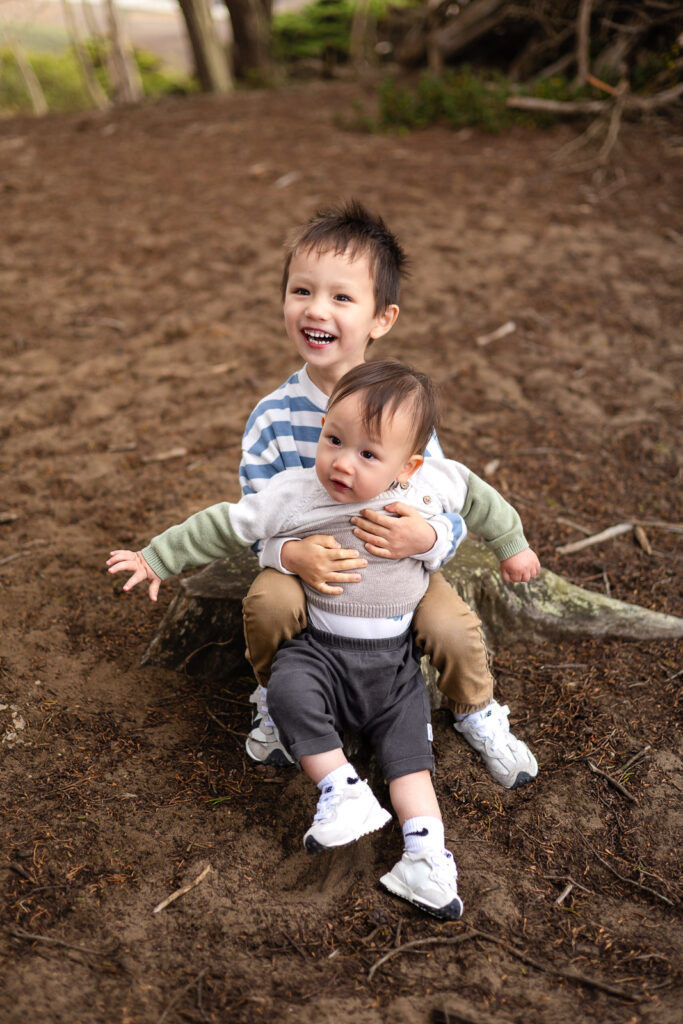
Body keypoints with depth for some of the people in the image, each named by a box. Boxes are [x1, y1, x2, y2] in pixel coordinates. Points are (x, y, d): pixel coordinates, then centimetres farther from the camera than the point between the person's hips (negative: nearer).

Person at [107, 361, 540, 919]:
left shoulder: (432, 484, -7)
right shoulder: (293, 495, -12)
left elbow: (477, 494, 13)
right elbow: (221, 526, -3)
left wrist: (512, 543, 26)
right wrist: (157, 559, 2)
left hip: (394, 658, 2)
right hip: (319, 648, -1)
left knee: (408, 748, -7)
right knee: (290, 693, -31)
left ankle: (428, 858, -3)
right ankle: (346, 794, -20)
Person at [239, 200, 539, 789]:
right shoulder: (273, 418, -14)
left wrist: (425, 536, -36)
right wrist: (291, 554, -33)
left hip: (402, 567, 0)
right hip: (307, 566, 0)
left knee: (455, 629, -22)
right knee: (268, 603, -29)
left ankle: (476, 714, 15)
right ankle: (275, 702, 6)